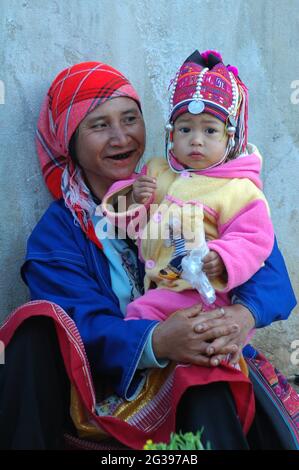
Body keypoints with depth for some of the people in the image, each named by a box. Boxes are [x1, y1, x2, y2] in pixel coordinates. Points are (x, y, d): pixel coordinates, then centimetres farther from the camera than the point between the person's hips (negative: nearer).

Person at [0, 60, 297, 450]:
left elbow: (263, 256, -4)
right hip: (106, 385, 2)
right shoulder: (57, 231, 3)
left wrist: (244, 313, -28)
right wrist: (156, 342, -33)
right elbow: (83, 324, -12)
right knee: (37, 326, -25)